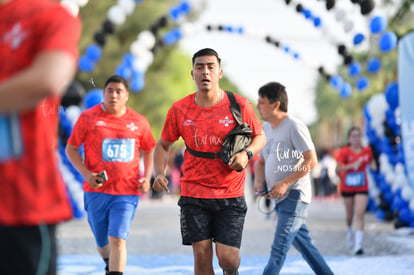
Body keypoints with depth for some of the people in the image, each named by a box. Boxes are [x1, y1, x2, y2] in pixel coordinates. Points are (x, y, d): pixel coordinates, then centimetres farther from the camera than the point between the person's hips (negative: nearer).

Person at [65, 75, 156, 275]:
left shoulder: (139, 121, 5)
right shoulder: (88, 117, 0)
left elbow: (149, 150, 18)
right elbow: (71, 148, 4)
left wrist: (147, 177, 4)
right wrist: (86, 173, -9)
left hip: (127, 192, 0)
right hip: (97, 191, 1)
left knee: (117, 239, -14)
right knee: (102, 242, 12)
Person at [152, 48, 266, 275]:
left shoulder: (239, 105, -3)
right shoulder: (179, 109, 0)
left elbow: (260, 137, 9)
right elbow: (163, 145, 12)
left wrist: (246, 154, -13)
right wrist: (159, 174, -5)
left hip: (230, 195, -1)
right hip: (194, 195, 1)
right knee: (201, 256, 0)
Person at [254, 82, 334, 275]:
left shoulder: (294, 127, -12)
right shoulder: (266, 128, 13)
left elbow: (311, 161, -18)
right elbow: (261, 161, 21)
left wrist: (285, 183, -22)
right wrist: (258, 181, 0)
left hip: (294, 196, -9)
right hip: (280, 199, 9)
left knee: (279, 248, -13)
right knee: (304, 244, 14)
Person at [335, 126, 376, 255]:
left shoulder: (367, 150, 1)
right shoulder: (345, 151, -9)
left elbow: (371, 162, 19)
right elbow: (337, 169, -16)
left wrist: (373, 166, -4)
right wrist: (352, 165, -28)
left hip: (362, 188, 1)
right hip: (347, 188, 0)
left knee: (360, 214, -13)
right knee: (350, 214, 13)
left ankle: (358, 245, -18)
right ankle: (350, 230, 49)